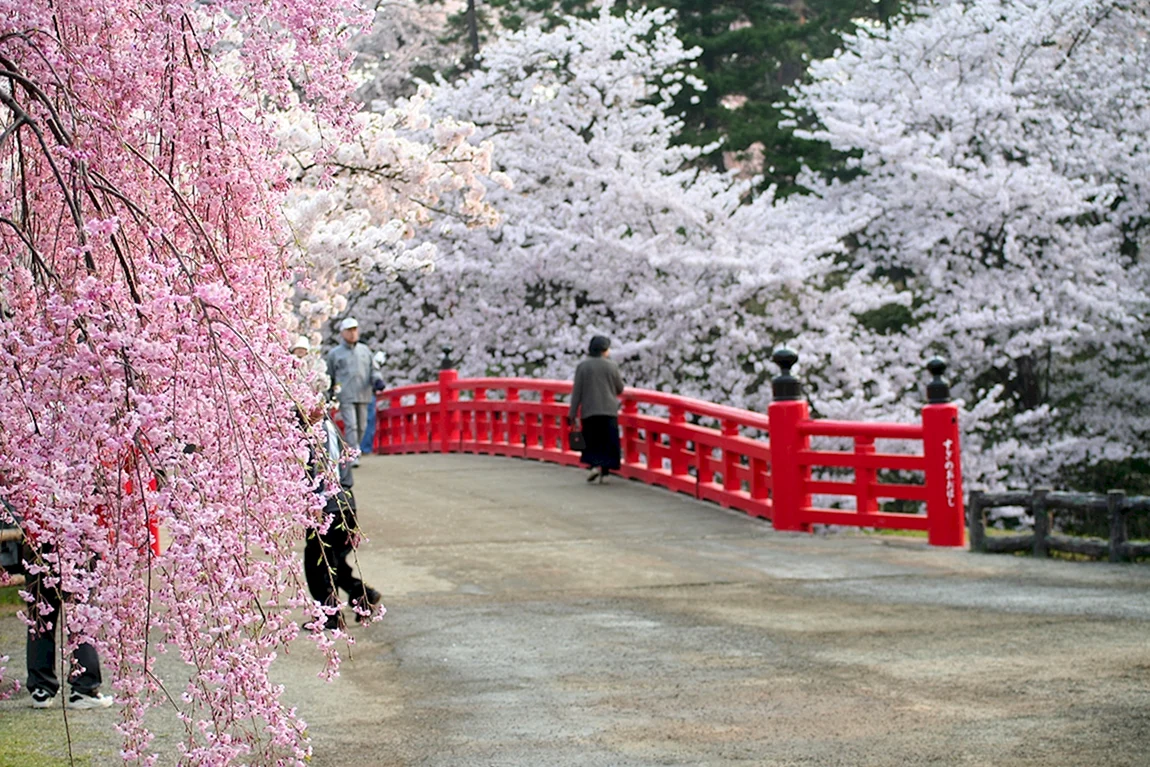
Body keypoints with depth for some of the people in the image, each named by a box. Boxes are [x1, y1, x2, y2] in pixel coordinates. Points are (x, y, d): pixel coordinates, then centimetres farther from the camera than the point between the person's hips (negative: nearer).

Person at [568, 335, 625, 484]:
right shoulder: (611, 366, -3)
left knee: (591, 440, 12)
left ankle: (594, 465, -8)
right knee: (608, 442, 6)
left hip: (589, 411, 0)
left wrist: (572, 413, 0)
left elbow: (577, 392, -4)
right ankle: (604, 472, 2)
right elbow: (620, 389, 6)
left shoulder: (582, 366, -3)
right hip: (609, 410, 0)